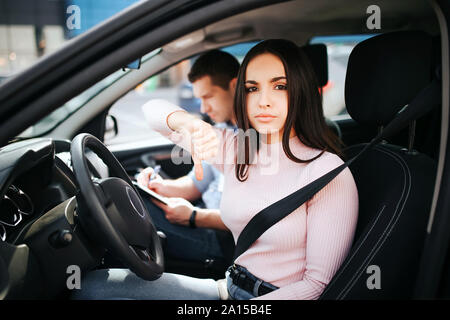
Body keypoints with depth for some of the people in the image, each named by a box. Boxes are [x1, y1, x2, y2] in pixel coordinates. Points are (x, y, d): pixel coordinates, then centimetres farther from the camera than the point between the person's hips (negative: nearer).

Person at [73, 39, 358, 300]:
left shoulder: (327, 172, -18)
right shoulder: (238, 150, 0)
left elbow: (319, 282, -16)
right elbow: (155, 110, 6)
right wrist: (189, 124, -19)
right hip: (232, 287, 6)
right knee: (94, 283, 0)